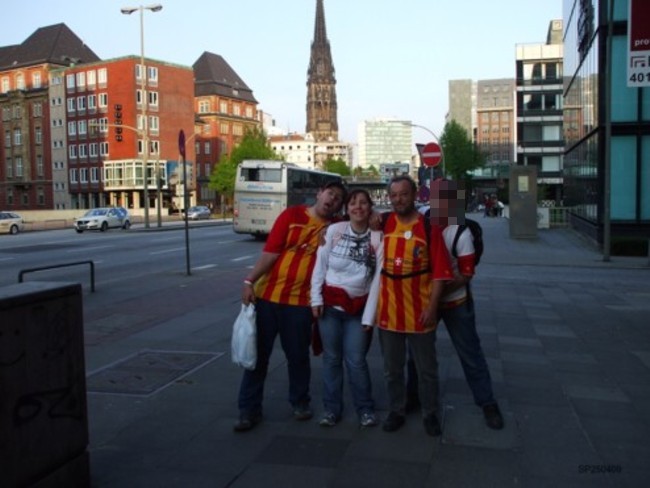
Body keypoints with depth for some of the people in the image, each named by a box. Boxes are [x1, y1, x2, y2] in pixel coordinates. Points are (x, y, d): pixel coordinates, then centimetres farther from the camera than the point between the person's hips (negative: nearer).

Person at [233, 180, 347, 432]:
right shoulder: (292, 215, -4)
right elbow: (270, 252, -9)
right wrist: (249, 281, -17)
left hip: (299, 300, 1)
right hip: (267, 294, -1)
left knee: (298, 355, 11)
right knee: (257, 353, 4)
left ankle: (300, 402, 32)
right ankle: (249, 409, 15)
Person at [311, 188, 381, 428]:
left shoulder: (378, 237, -4)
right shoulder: (334, 230, -2)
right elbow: (320, 266, 2)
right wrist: (316, 298, -3)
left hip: (358, 307, -1)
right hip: (330, 303, 1)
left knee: (355, 360, 0)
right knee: (331, 357, 9)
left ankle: (365, 409, 19)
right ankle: (331, 408, 23)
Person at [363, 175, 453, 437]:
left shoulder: (429, 227, -8)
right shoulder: (383, 224, 2)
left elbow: (439, 271, -8)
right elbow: (377, 264, 18)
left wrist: (432, 307, -13)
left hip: (419, 310, -3)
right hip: (388, 309, 3)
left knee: (427, 368, 12)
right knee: (392, 368, 15)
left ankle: (430, 414, 28)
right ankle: (396, 411, 31)